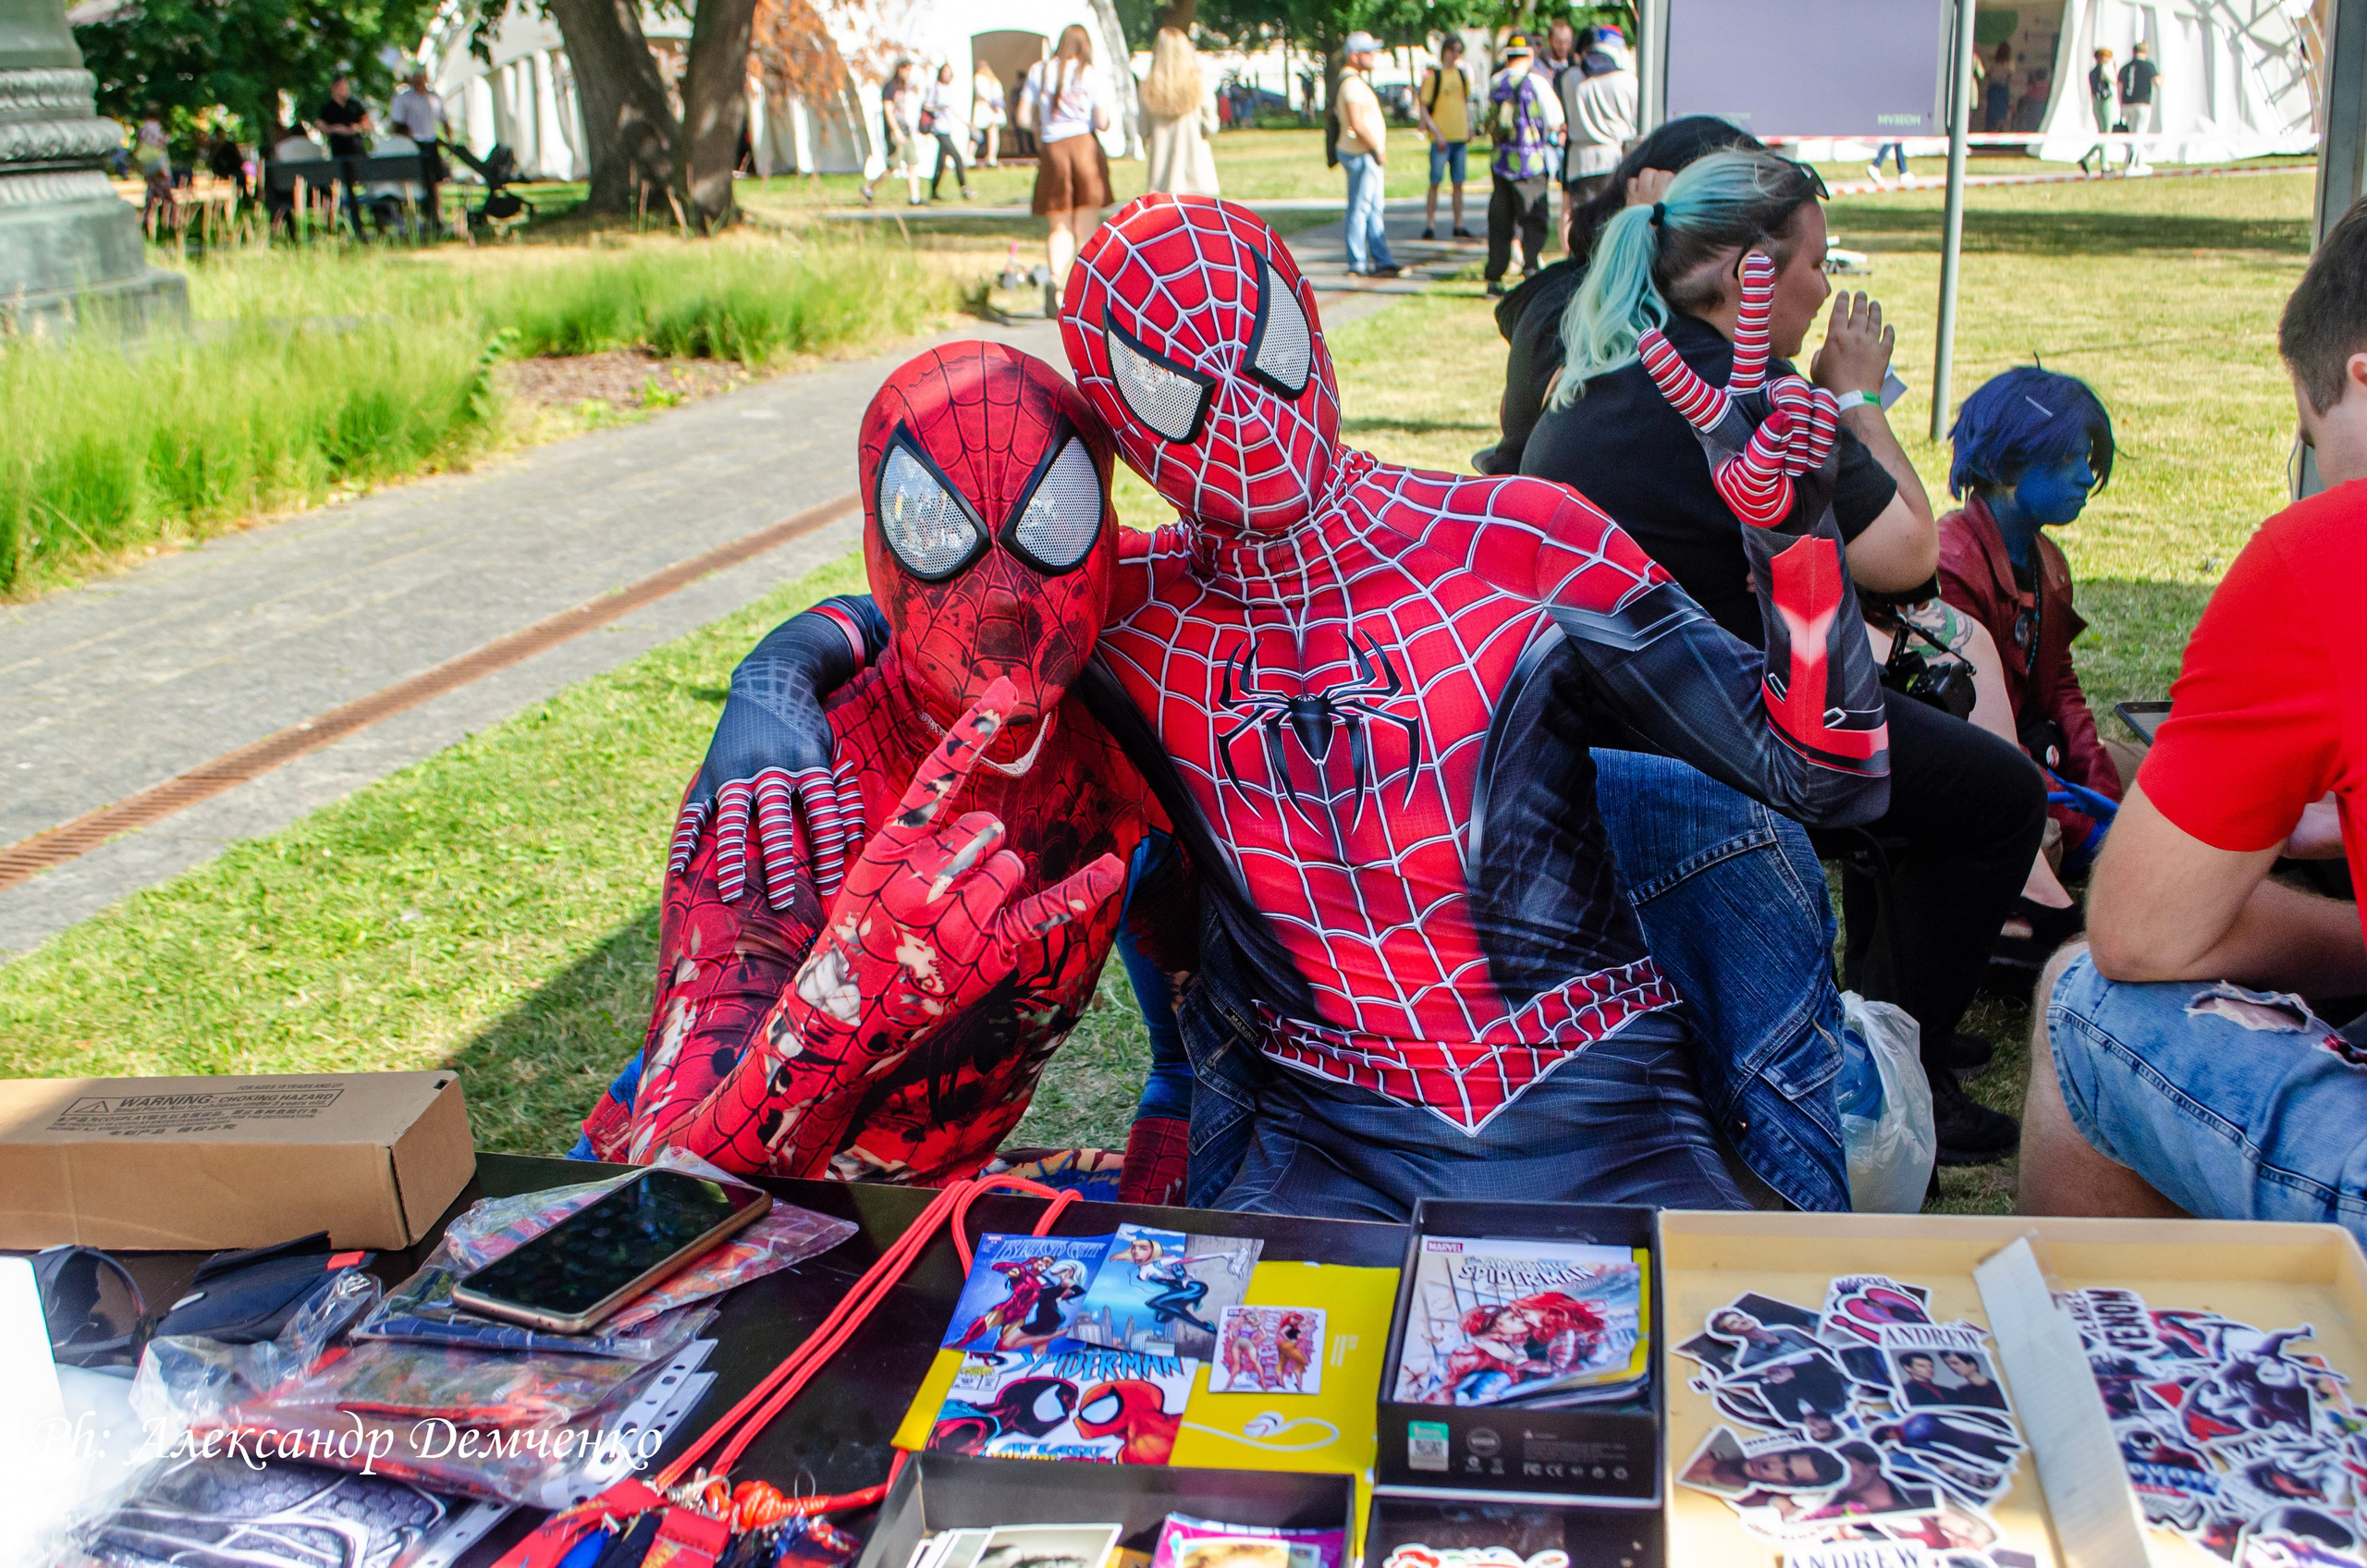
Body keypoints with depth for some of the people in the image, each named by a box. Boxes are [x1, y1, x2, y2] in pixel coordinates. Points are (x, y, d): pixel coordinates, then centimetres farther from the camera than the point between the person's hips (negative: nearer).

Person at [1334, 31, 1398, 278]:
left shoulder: (1358, 82, 18)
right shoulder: (1352, 84, -16)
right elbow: (1357, 126, -24)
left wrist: (1380, 152, 17)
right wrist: (1378, 150, -15)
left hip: (1370, 155, 11)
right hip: (1361, 155, -11)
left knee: (1375, 211, 12)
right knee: (1359, 209, -5)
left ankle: (1382, 261, 16)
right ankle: (1357, 264, -1)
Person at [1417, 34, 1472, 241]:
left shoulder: (1462, 74, 12)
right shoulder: (1432, 75, -5)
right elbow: (1423, 107, -7)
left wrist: (1469, 128, 11)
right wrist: (1437, 134, -14)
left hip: (1461, 138, 5)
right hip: (1440, 138, -5)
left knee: (1458, 183, 7)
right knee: (1435, 183, -3)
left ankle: (1459, 225, 13)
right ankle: (1430, 225, 2)